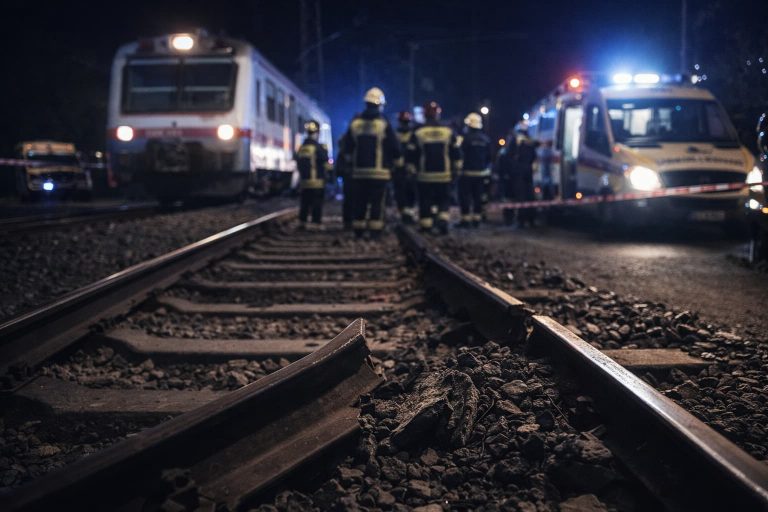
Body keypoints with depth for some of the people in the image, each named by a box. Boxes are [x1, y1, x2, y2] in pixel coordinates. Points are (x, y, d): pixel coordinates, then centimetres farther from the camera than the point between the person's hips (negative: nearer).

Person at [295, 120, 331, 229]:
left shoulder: (301, 148, 8)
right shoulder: (318, 147, -13)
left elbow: (298, 164, 13)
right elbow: (326, 164, -9)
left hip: (303, 180, 6)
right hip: (317, 181, -6)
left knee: (304, 203, 12)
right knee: (317, 204, -2)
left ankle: (302, 222, 14)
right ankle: (316, 222, -4)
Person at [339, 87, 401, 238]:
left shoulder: (355, 123, 4)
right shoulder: (384, 124, -6)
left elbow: (346, 148, 8)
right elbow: (395, 148, -4)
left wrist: (350, 163, 22)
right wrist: (392, 161, 14)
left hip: (359, 171, 3)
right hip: (379, 172, -3)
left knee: (359, 203, 9)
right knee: (377, 203, -1)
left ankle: (358, 231, 11)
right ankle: (375, 231, -5)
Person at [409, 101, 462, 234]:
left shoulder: (418, 133, -4)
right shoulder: (448, 132, 1)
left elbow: (412, 155, -2)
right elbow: (456, 153, 4)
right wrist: (456, 168, 14)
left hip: (424, 175, -1)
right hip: (444, 175, 1)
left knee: (425, 202, 6)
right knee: (444, 199, 11)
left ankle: (425, 225, 7)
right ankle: (443, 218, -10)